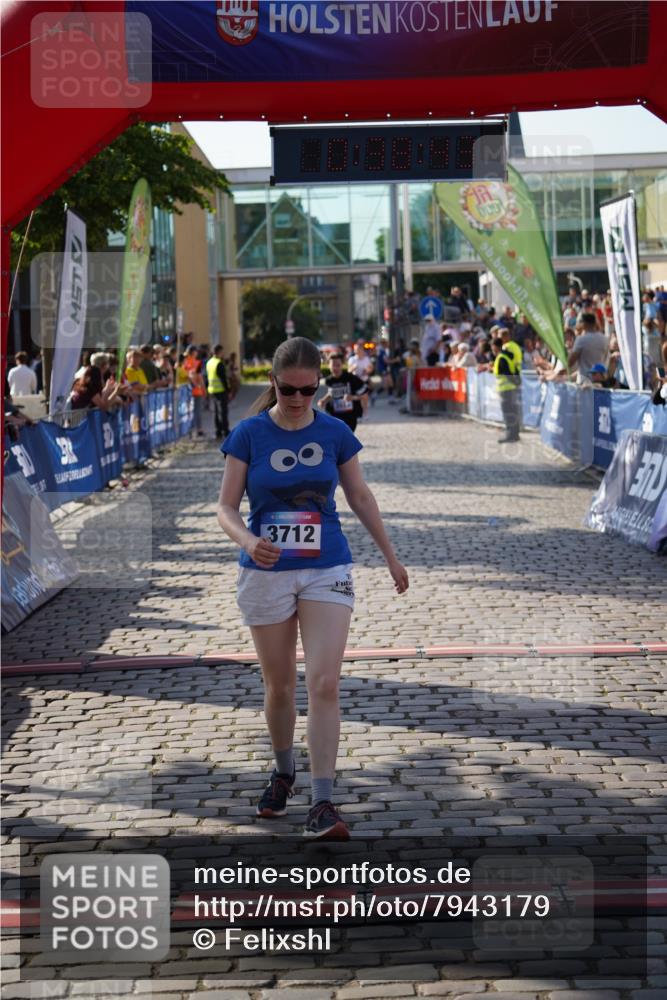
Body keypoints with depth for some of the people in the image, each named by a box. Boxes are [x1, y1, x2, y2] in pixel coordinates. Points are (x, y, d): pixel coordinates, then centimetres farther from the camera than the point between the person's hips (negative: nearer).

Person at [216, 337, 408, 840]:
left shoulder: (334, 432, 0)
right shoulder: (249, 434, -4)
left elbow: (361, 497, 12)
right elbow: (226, 506, -4)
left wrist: (391, 555, 17)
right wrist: (248, 541, -25)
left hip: (327, 571, 0)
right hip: (267, 574, 0)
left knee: (324, 684, -11)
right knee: (279, 685, 11)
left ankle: (322, 804, -10)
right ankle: (284, 773, 36)